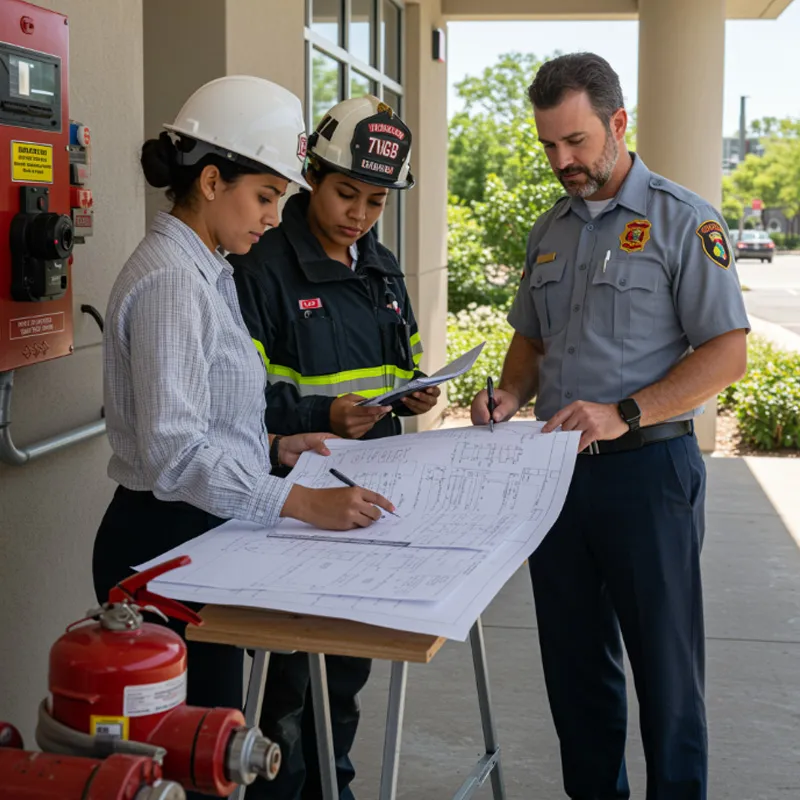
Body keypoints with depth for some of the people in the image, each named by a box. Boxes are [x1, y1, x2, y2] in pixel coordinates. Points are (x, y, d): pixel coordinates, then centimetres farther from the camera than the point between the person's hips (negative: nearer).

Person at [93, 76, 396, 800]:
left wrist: (270, 447, 9)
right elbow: (174, 452, -25)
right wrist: (303, 503, -27)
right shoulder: (169, 281, -18)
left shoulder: (202, 271, 14)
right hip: (165, 545, -10)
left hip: (200, 537, 10)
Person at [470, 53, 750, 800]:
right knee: (573, 658, 14)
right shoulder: (550, 230, 11)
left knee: (664, 664, 4)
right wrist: (509, 396, -1)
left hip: (647, 467, -6)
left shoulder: (682, 221, -8)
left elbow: (727, 352, -13)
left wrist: (623, 414, -23)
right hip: (557, 468, 6)